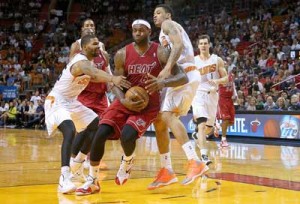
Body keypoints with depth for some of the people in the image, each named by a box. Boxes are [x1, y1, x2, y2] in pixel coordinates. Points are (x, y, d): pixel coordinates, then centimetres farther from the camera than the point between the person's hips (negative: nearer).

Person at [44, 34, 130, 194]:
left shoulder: (88, 61, 6)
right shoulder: (81, 62, -27)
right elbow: (95, 73, -48)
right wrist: (113, 78, -66)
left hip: (71, 101, 10)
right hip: (56, 101, -10)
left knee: (98, 126, 13)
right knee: (70, 131, -34)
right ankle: (64, 179, -39)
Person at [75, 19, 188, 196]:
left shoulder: (160, 53, -10)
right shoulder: (122, 54, -4)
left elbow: (183, 77, -15)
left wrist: (163, 83, -34)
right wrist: (123, 100, -21)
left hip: (149, 104, -3)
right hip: (126, 101, 3)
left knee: (127, 135, -28)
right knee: (101, 134, -15)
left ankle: (127, 160, 11)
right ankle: (92, 180, 2)